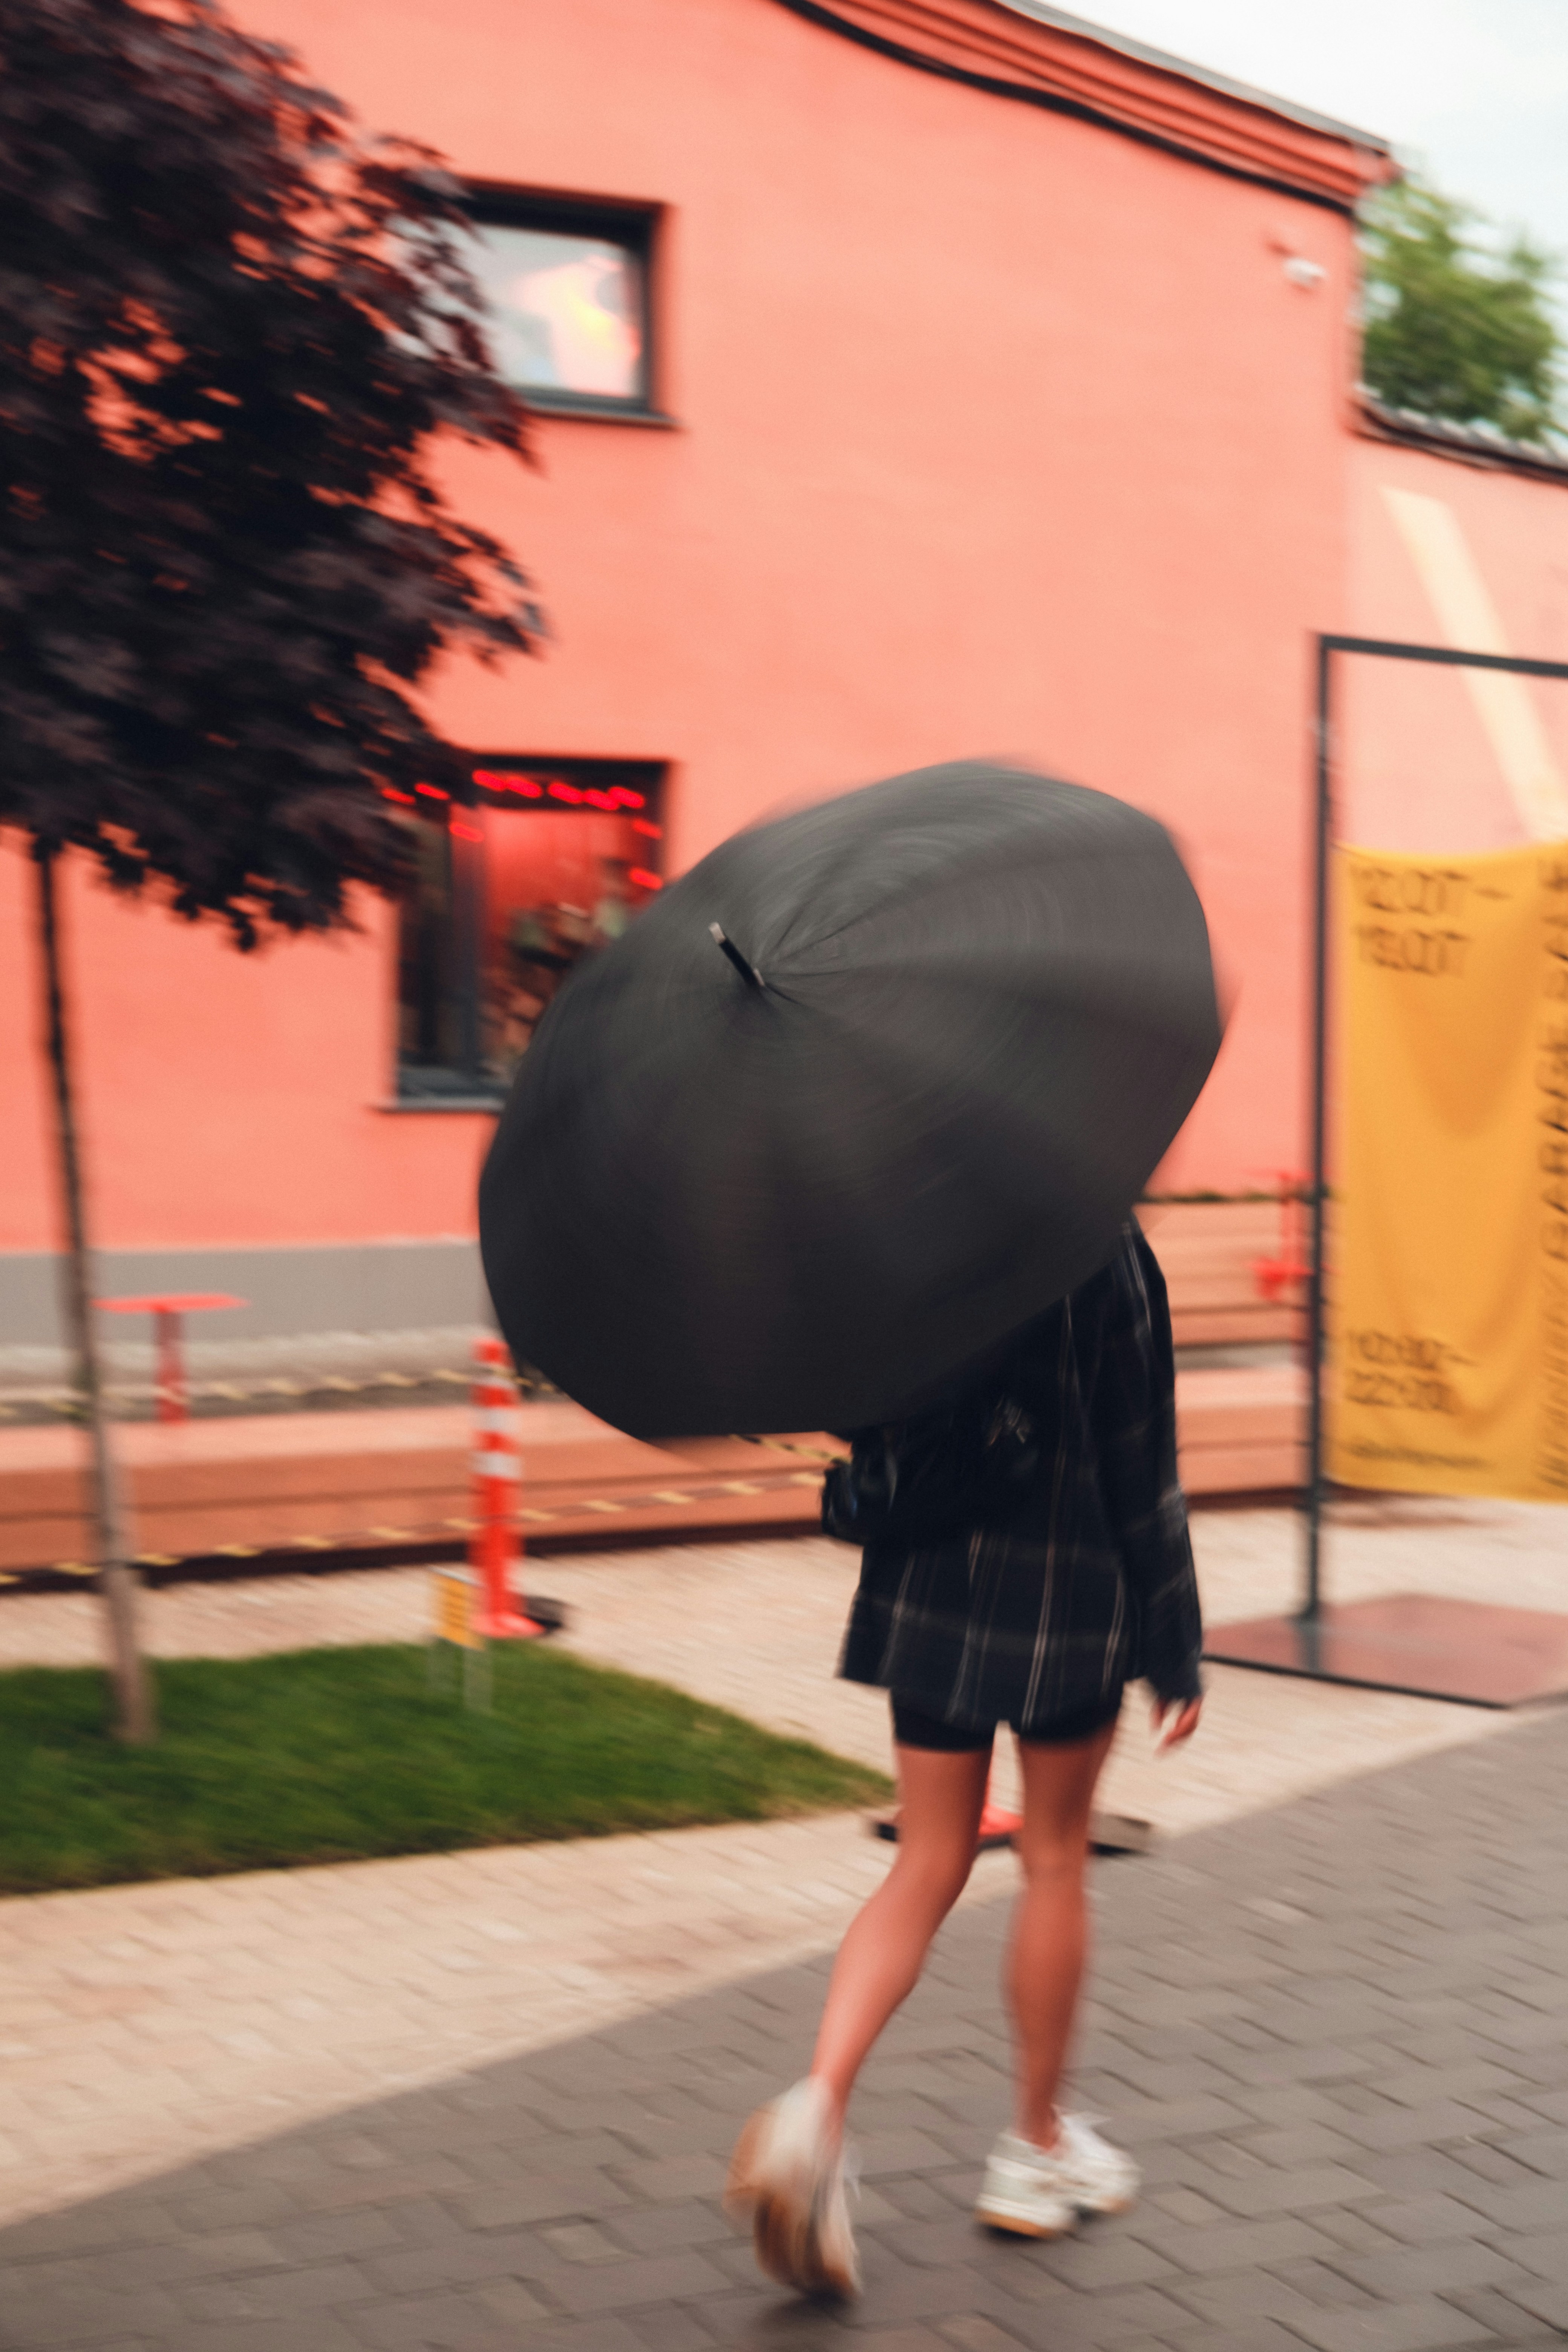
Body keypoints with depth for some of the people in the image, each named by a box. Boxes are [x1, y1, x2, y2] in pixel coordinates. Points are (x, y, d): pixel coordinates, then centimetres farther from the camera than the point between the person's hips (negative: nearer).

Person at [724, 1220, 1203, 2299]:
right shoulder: (1102, 1247, -14)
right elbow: (1141, 1469, -10)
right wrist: (1175, 1651, -3)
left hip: (924, 1595, 4)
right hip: (1066, 1596, -4)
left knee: (929, 1867, 12)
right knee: (1055, 1862, 13)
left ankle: (819, 2104, -7)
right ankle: (1039, 2150, 26)